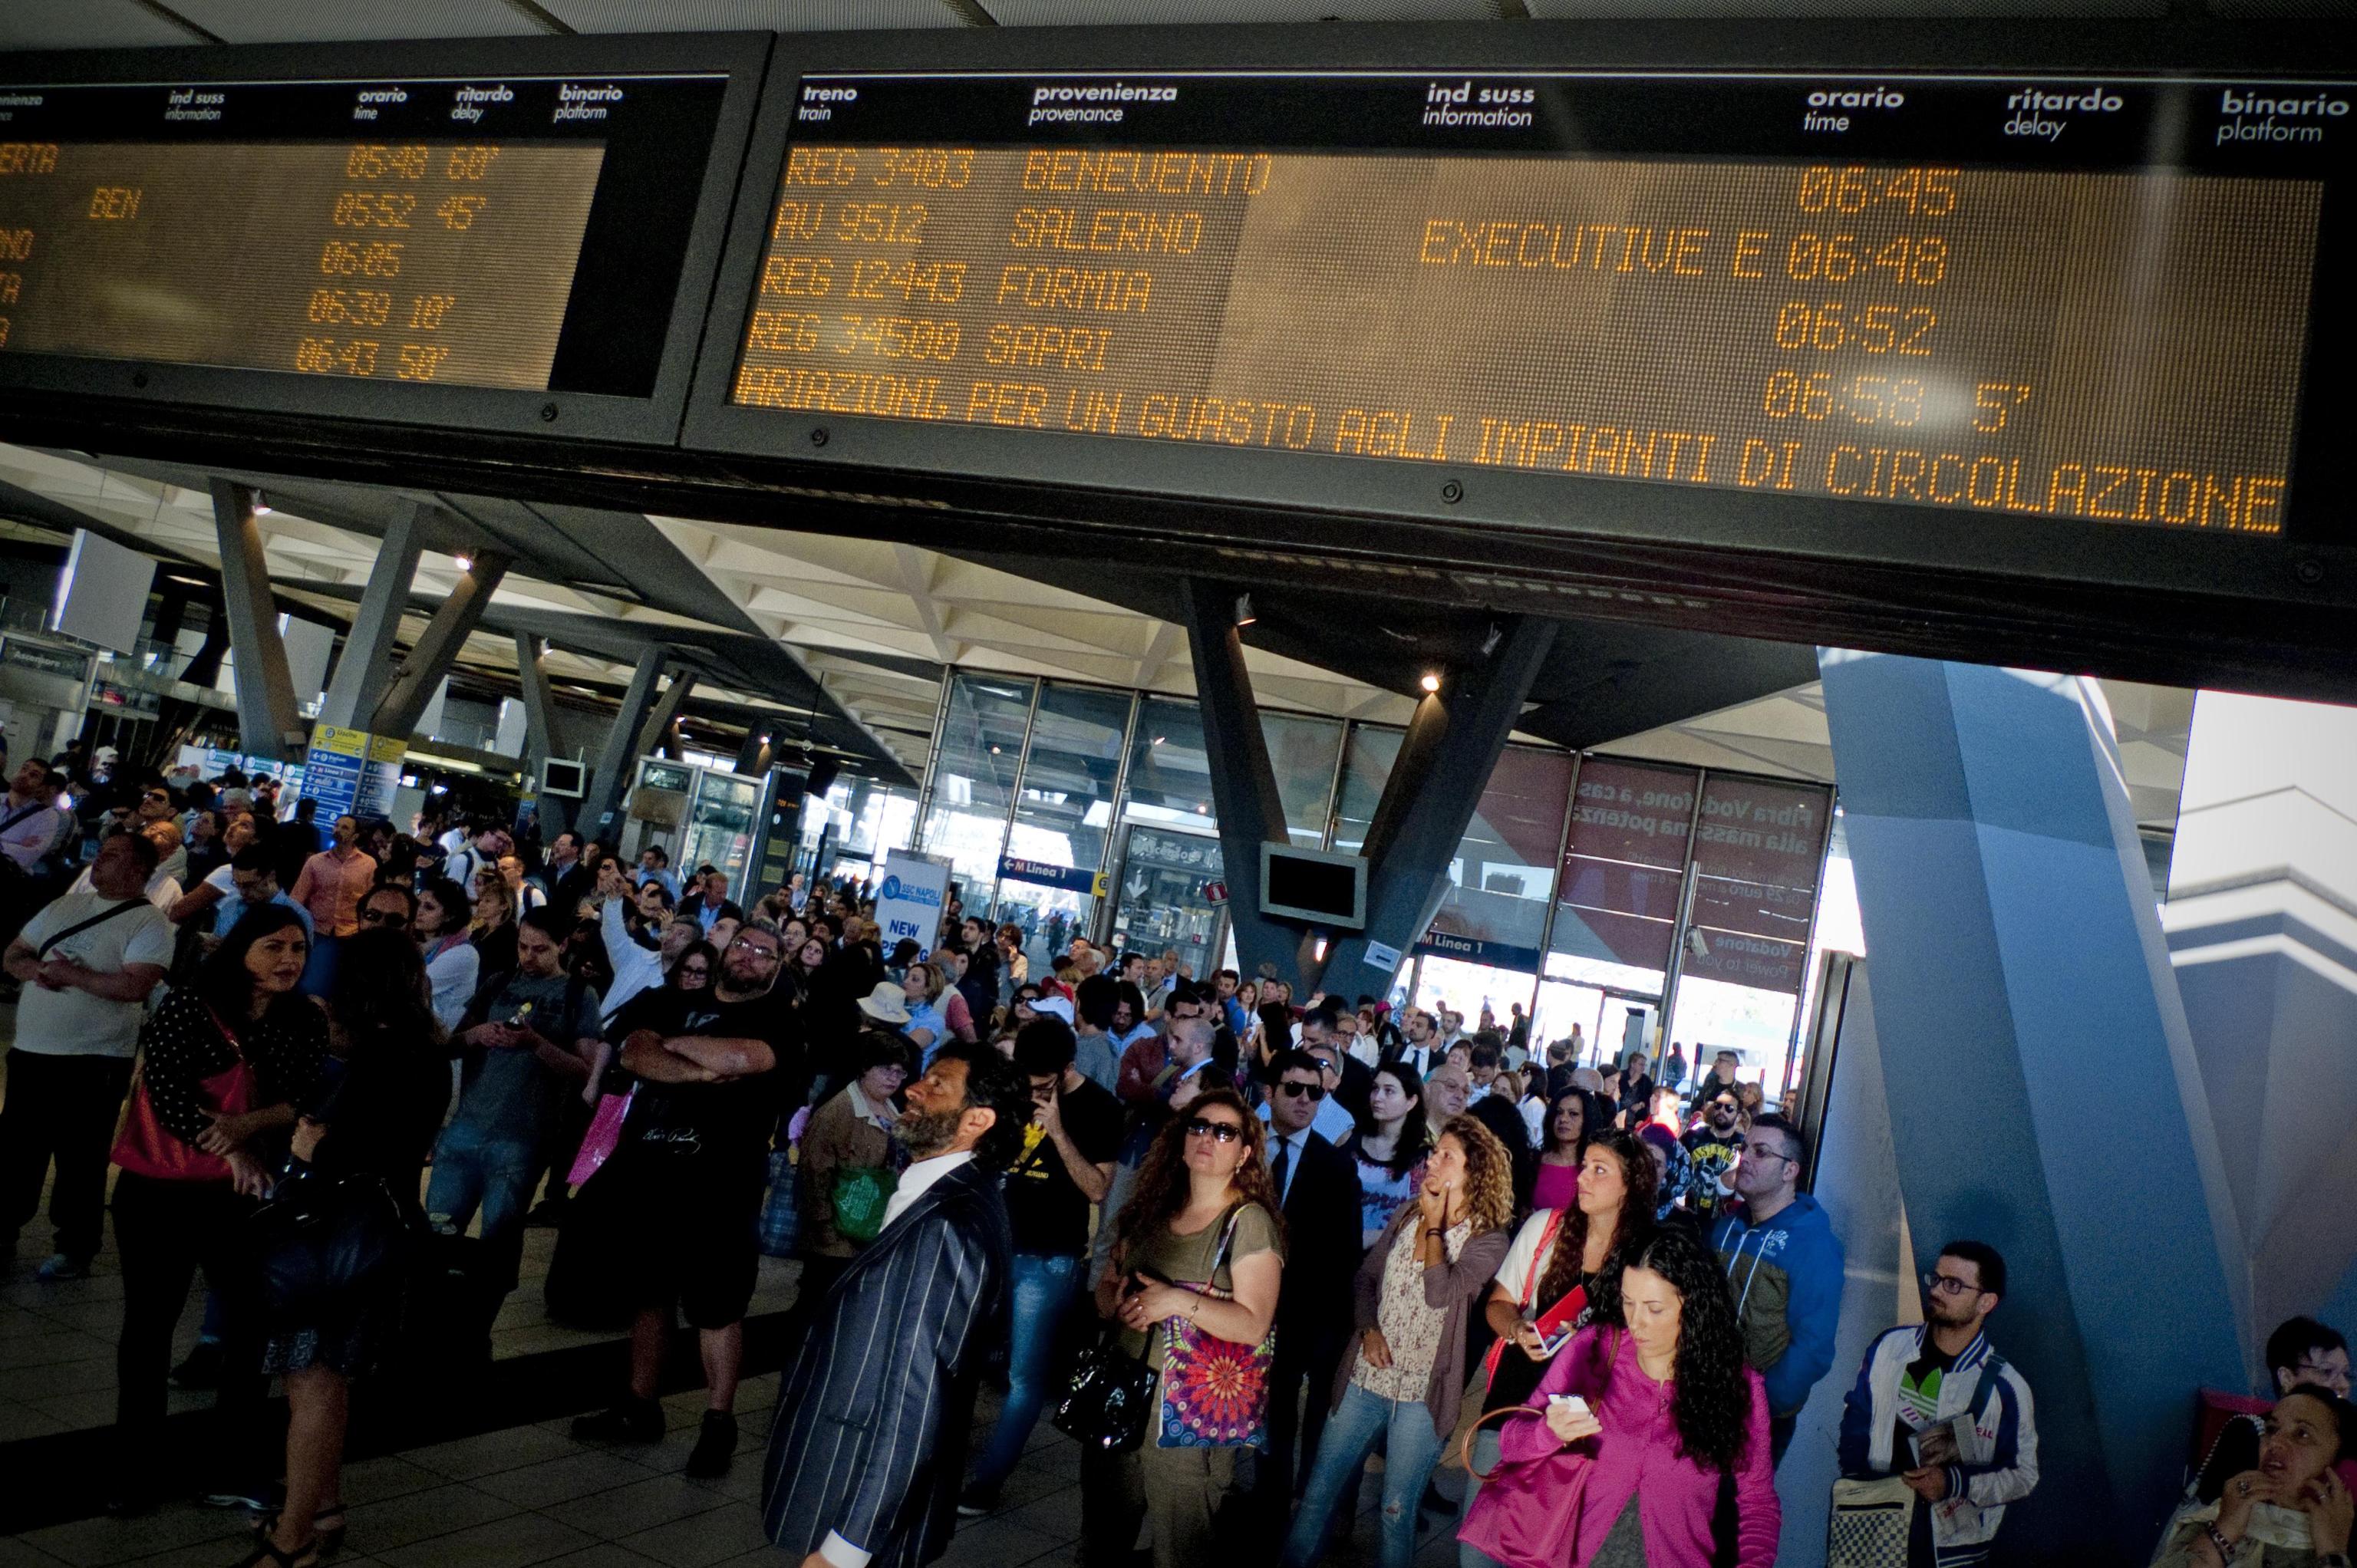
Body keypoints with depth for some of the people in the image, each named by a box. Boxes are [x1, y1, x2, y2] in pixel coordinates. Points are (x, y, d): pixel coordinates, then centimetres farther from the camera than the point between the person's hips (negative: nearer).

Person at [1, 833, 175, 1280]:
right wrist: (37, 970, -9)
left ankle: (74, 1246, 16)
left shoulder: (149, 922, -10)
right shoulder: (66, 904, 11)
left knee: (79, 1157, 4)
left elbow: (135, 986, -22)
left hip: (94, 1061, -6)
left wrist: (69, 974, -17)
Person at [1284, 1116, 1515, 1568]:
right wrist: (1369, 1329, -6)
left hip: (1421, 1394, -4)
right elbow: (1365, 1277, 11)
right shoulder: (1406, 1216, 6)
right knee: (1317, 1496, 8)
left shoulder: (1488, 1239, -9)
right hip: (1367, 1379, 4)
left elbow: (1440, 1293, -23)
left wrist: (1434, 1225, -13)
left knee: (1397, 1512, 4)